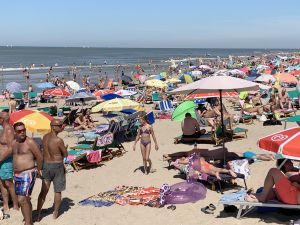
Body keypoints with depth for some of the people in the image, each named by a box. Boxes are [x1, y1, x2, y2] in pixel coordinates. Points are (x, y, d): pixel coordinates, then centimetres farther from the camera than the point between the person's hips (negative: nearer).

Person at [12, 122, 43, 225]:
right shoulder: (13, 143, 8)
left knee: (22, 200, -15)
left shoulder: (30, 142, -12)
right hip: (17, 175, 7)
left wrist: (38, 170, 3)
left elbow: (40, 157, -8)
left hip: (28, 174, -7)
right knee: (26, 200, 17)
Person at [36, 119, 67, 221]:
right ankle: (55, 213, 22)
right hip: (57, 166, -6)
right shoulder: (59, 140, -21)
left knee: (43, 191, 11)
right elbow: (66, 155, -10)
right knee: (57, 191, 12)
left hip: (46, 165, 6)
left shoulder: (45, 137, 0)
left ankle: (38, 214, 12)